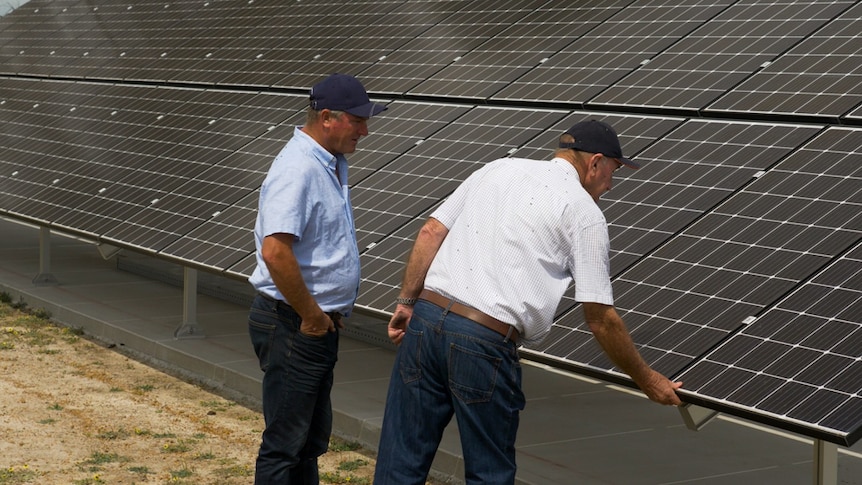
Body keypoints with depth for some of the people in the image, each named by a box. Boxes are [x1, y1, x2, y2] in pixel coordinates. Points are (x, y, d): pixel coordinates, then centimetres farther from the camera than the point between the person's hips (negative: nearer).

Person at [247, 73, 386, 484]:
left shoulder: (333, 164, 11)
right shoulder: (298, 169, -21)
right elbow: (275, 251, -31)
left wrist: (325, 314, 15)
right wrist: (311, 315, -21)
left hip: (319, 324, 10)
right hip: (291, 326, -10)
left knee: (312, 438, 19)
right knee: (285, 444, -2)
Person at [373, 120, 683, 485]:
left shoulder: (499, 168, 18)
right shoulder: (584, 212, 4)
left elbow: (430, 233, 11)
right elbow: (600, 319, 4)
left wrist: (406, 302, 14)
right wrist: (647, 381, 14)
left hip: (425, 319, 5)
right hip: (486, 342, -5)